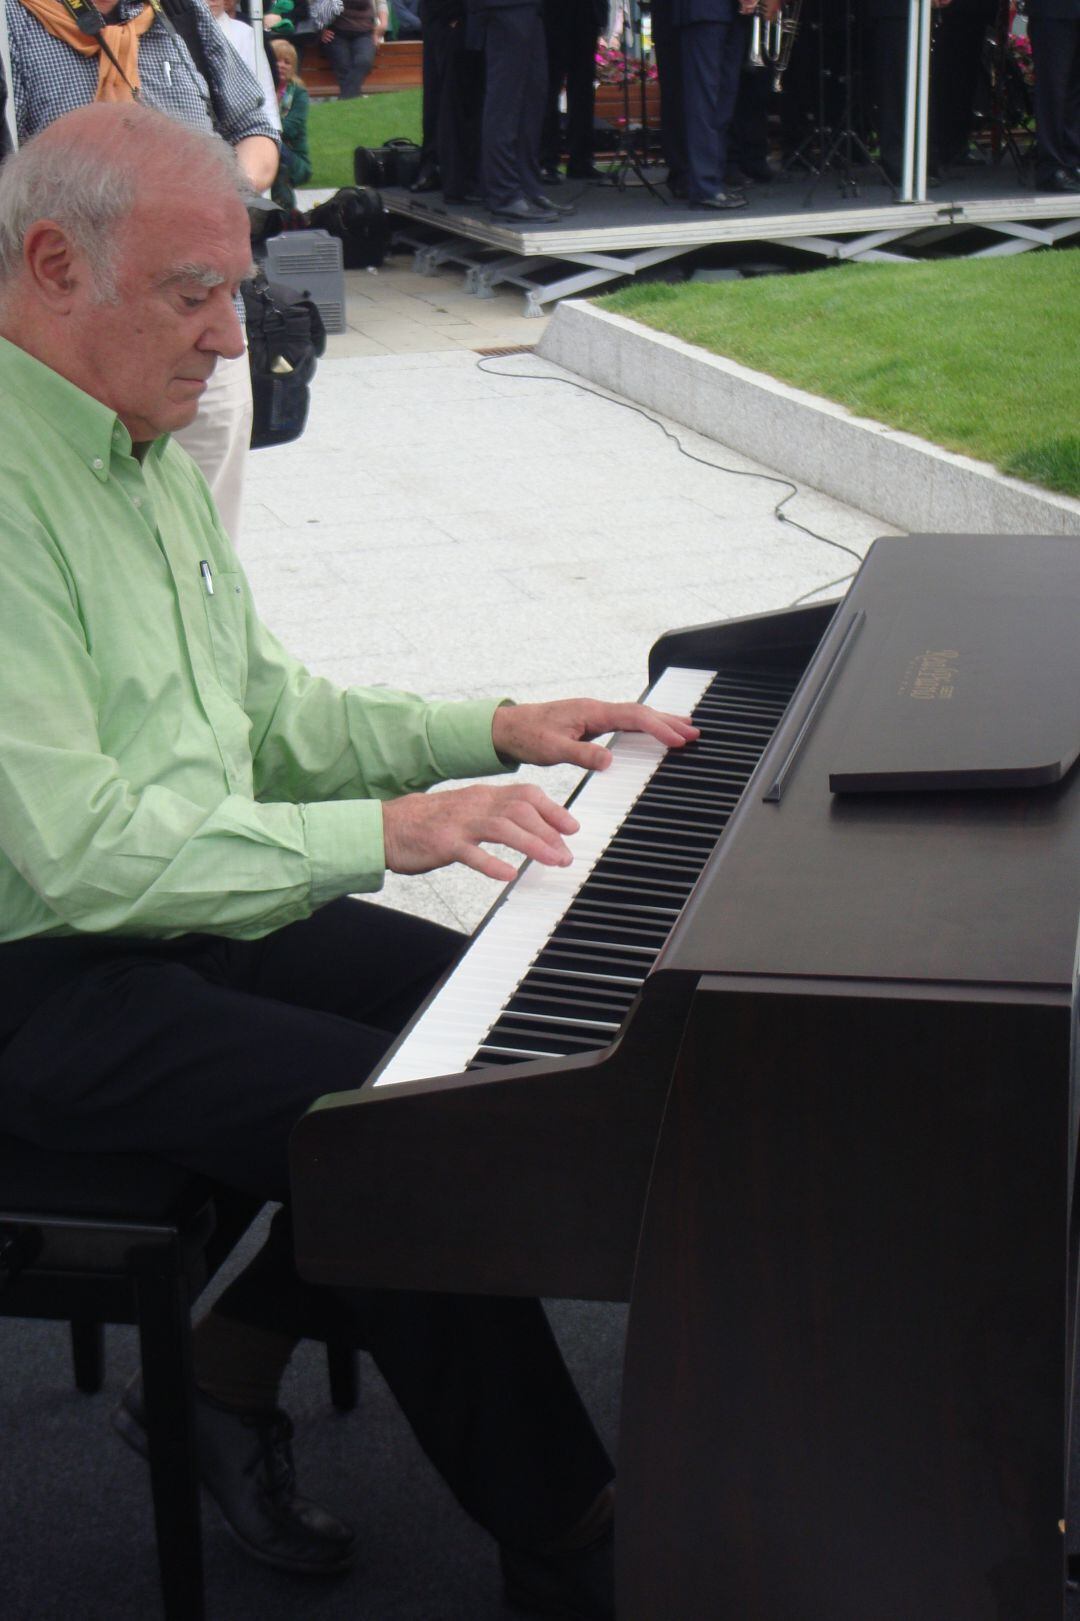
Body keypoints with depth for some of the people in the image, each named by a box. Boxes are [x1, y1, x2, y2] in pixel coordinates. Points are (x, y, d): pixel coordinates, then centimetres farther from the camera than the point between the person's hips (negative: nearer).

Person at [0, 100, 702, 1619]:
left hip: (206, 907, 10)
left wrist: (492, 729, 6)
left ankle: (228, 1367, 10)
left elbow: (265, 719, 17)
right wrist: (380, 831, -28)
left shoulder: (154, 455, 10)